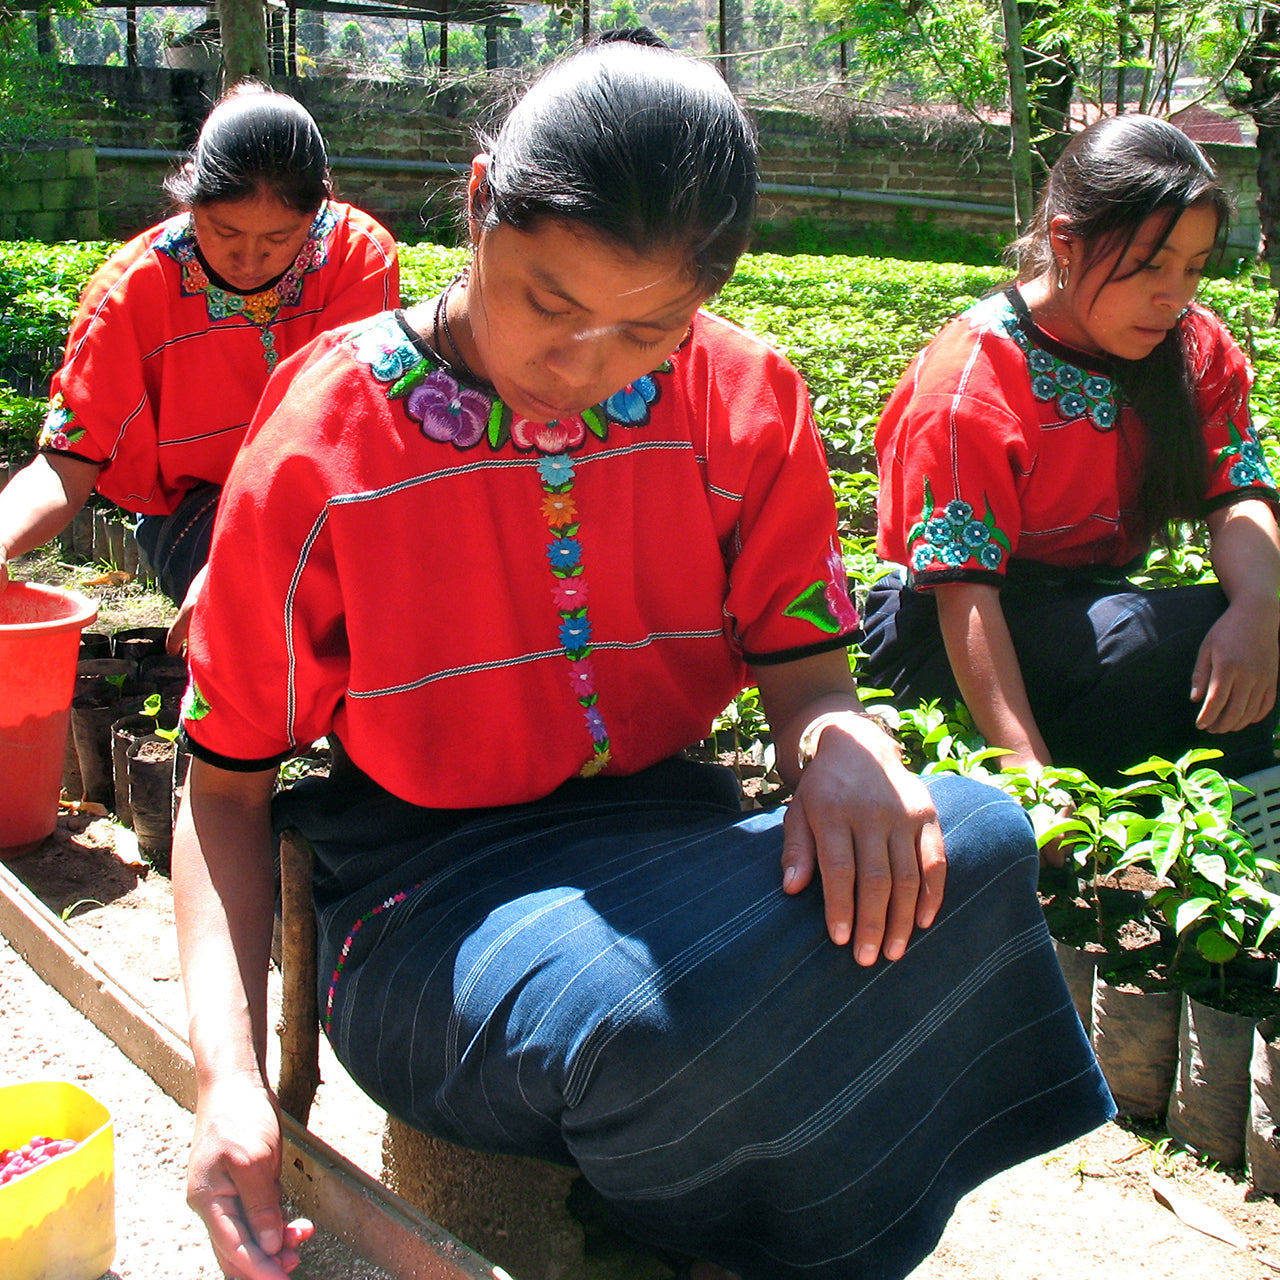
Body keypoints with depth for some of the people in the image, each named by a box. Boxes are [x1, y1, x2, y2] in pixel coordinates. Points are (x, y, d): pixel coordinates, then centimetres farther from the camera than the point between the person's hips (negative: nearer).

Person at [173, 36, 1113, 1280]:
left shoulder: (743, 401, 0)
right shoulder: (320, 440, -8)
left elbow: (803, 666, 3)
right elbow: (226, 783, -2)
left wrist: (844, 747, -25)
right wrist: (229, 1071, -17)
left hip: (668, 830, 4)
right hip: (434, 886, -3)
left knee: (977, 840, -26)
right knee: (657, 1017, -38)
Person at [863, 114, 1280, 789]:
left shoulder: (1195, 347, 0)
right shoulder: (969, 379, -21)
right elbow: (963, 588, -26)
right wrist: (1028, 769, -38)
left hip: (1094, 601, 6)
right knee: (1184, 635, -31)